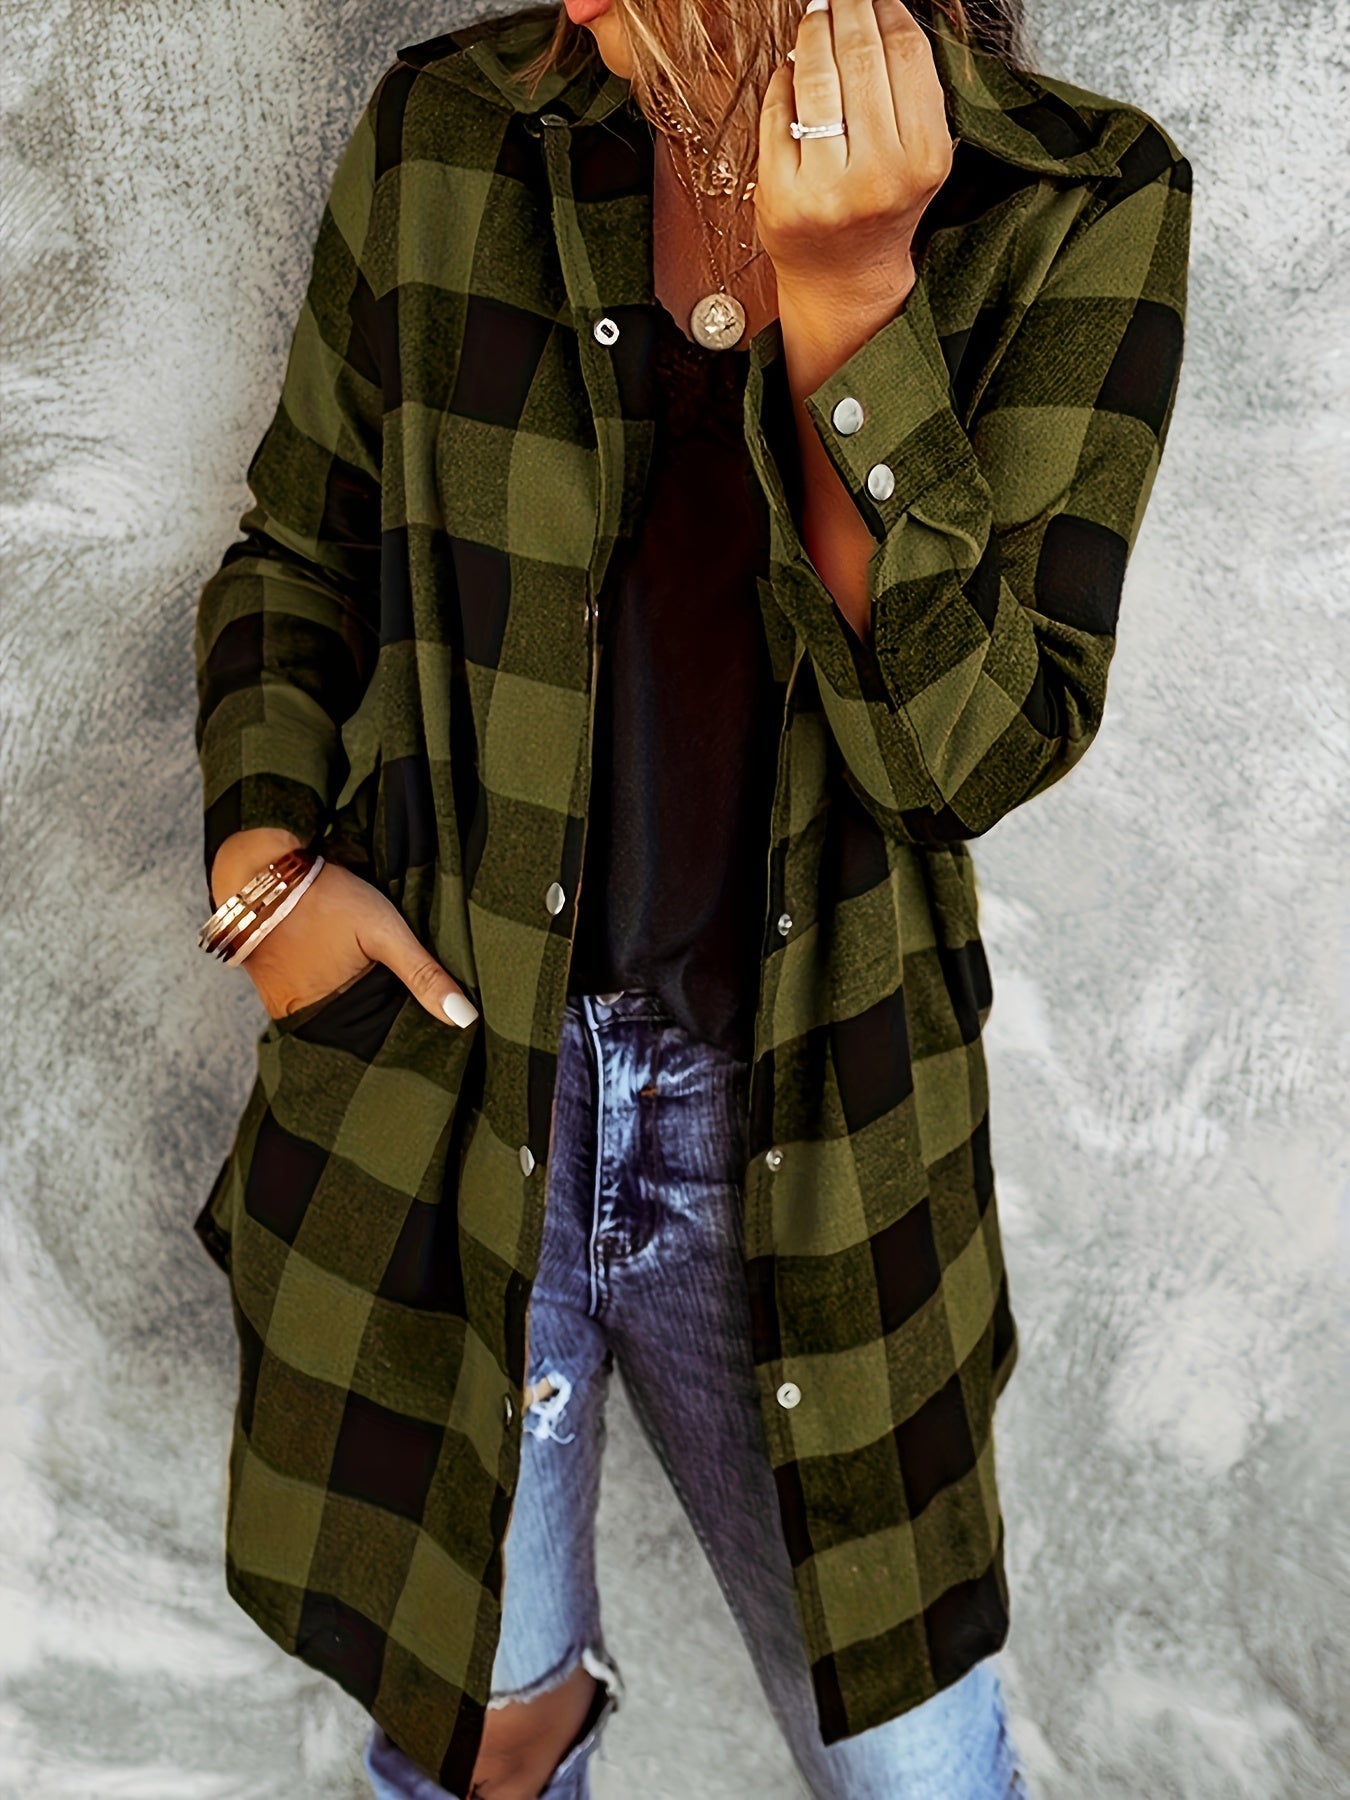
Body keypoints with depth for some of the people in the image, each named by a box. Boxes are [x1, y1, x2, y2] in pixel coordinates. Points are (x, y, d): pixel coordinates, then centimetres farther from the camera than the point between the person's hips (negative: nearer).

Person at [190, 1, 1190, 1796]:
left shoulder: (1081, 208, -8)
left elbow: (980, 738, -15)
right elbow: (293, 557, 10)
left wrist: (845, 295, -22)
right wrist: (263, 859, -5)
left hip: (805, 1137, -1)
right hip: (435, 1090, 2)